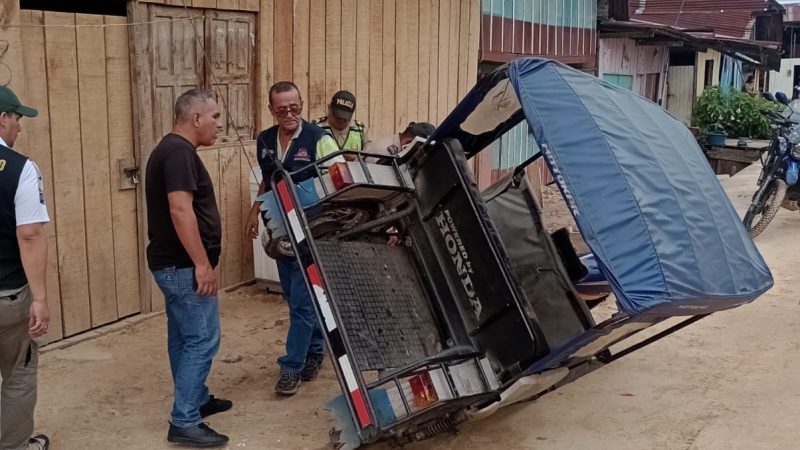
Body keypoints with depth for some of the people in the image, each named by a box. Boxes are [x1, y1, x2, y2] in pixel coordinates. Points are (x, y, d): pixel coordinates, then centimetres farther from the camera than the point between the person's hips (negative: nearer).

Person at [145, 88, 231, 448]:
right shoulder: (179, 152, -18)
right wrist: (202, 263, -24)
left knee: (184, 337, 18)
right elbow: (180, 210, -27)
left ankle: (197, 400, 31)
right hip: (184, 266, -11)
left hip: (174, 263, 11)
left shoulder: (170, 149, 15)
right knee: (201, 340, -6)